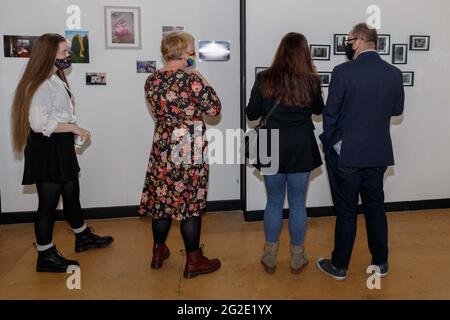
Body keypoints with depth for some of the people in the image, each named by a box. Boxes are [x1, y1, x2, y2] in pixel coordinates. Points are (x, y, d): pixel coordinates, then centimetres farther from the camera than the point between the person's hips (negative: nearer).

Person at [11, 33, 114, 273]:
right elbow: (39, 124, -25)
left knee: (71, 192, 20)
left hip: (61, 145, 10)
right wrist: (73, 127, -20)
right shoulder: (40, 85, -19)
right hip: (46, 148, -10)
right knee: (48, 202, 1)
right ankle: (45, 257, 17)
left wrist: (73, 131, 4)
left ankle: (83, 237, 39)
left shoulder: (56, 79, 10)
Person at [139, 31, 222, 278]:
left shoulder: (152, 81, 4)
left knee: (162, 197, 16)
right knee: (190, 202, 3)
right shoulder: (192, 79, -16)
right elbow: (214, 109, -10)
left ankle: (158, 252, 31)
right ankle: (193, 262, 16)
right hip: (189, 150, -6)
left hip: (162, 147, 6)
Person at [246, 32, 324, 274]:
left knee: (274, 202, 14)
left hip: (272, 148, 1)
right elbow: (318, 110, 12)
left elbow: (251, 114, -1)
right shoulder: (310, 81, -7)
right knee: (298, 204, 11)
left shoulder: (264, 79, -8)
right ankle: (297, 258, 24)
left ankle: (270, 256, 23)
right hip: (301, 150, 0)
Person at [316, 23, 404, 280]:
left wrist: (330, 141, 6)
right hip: (378, 153, 4)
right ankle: (381, 263, 30)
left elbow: (330, 112, -10)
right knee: (376, 207, 17)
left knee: (346, 211, 6)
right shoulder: (394, 74, 0)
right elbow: (397, 110, 11)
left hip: (346, 153, -4)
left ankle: (340, 266, 20)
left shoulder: (343, 72, -15)